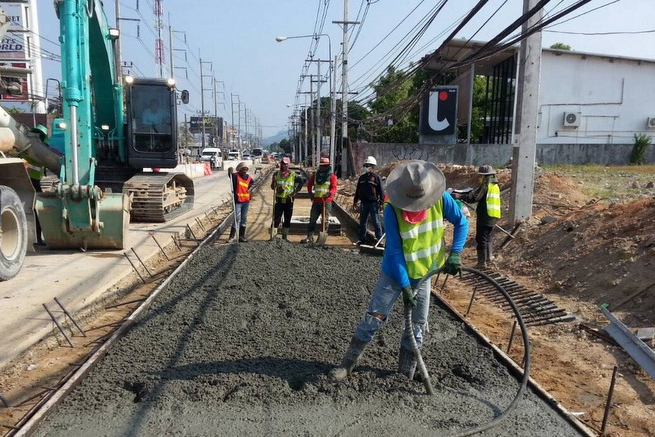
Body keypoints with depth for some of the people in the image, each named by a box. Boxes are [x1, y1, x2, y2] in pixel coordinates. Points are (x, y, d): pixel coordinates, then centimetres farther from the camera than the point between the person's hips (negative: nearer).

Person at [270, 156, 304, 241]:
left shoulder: (293, 175, -1)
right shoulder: (276, 174, 3)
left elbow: (301, 182, 8)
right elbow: (272, 186, 9)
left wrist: (295, 192, -1)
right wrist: (276, 188, -13)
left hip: (289, 200, 1)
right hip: (279, 200, 0)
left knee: (287, 219, 7)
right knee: (276, 218, -4)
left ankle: (284, 236, 18)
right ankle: (273, 236, -2)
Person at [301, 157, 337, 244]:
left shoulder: (332, 176, 0)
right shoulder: (315, 175, 13)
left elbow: (334, 188, -9)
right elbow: (309, 184, 21)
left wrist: (329, 193, -28)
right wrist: (310, 192, 4)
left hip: (326, 201, -4)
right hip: (316, 201, 4)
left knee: (325, 220, 2)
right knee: (312, 220, 3)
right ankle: (310, 237, 7)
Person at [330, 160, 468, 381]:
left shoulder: (441, 198, -16)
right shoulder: (392, 209, -24)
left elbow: (461, 223, 0)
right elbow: (394, 251, -22)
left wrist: (454, 253, -11)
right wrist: (404, 286, -22)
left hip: (424, 273, 3)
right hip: (394, 273, -3)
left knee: (417, 326, 9)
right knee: (373, 318, -2)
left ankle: (406, 375, 25)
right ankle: (348, 364, 13)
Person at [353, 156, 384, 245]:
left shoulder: (376, 177, -3)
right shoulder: (362, 177, 12)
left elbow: (381, 191, -4)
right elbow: (357, 190, 19)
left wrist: (381, 202, -10)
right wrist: (355, 201, 17)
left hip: (373, 203, -5)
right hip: (363, 203, 5)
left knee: (376, 222, -1)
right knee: (362, 222, 11)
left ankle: (379, 238, 6)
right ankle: (362, 239, 20)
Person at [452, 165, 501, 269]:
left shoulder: (485, 187, -13)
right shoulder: (495, 186, 15)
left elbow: (473, 197, -21)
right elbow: (477, 193, 18)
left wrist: (460, 196, -12)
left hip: (485, 216, -9)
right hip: (493, 216, 9)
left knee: (481, 238, -4)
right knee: (487, 236, 24)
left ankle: (482, 262, -2)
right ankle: (489, 256, 30)